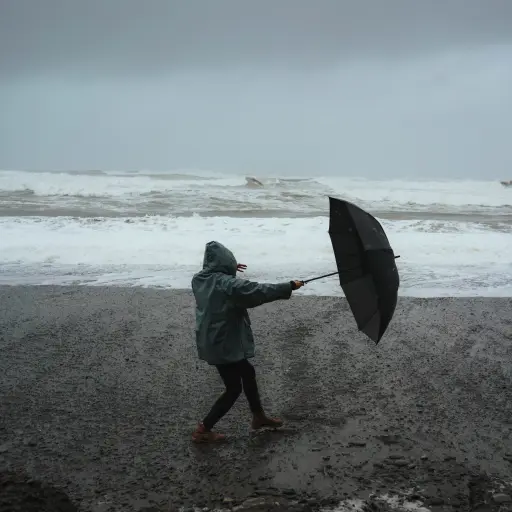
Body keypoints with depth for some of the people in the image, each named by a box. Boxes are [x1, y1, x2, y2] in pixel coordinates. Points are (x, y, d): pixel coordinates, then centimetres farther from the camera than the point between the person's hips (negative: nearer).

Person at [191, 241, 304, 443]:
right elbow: (259, 291, -26)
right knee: (233, 389, 7)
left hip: (210, 341, 9)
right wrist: (289, 286, -19)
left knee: (247, 373, 24)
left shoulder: (199, 279, 1)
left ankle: (258, 416, 38)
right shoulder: (228, 284, -23)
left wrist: (229, 270, 27)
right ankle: (202, 430, 12)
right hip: (224, 344, -9)